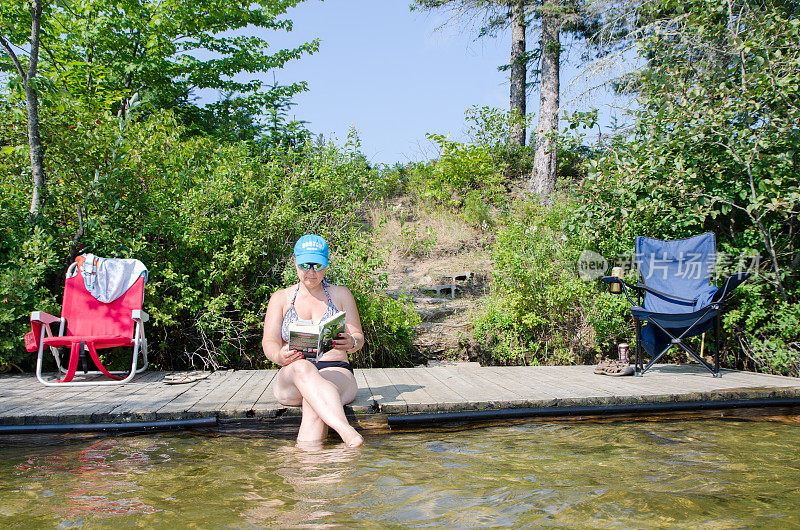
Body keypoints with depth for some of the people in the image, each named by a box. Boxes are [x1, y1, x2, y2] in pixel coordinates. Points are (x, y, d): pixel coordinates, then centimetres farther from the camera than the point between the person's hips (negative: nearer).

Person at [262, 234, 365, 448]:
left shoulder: (341, 295, 15)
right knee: (302, 367, -38)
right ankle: (346, 431, -57)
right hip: (289, 380, 0)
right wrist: (280, 356, -22)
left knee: (313, 402, -36)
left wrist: (351, 343, -19)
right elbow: (269, 342, 4)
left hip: (336, 371, 1)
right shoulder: (281, 298, 16)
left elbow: (358, 337, 9)